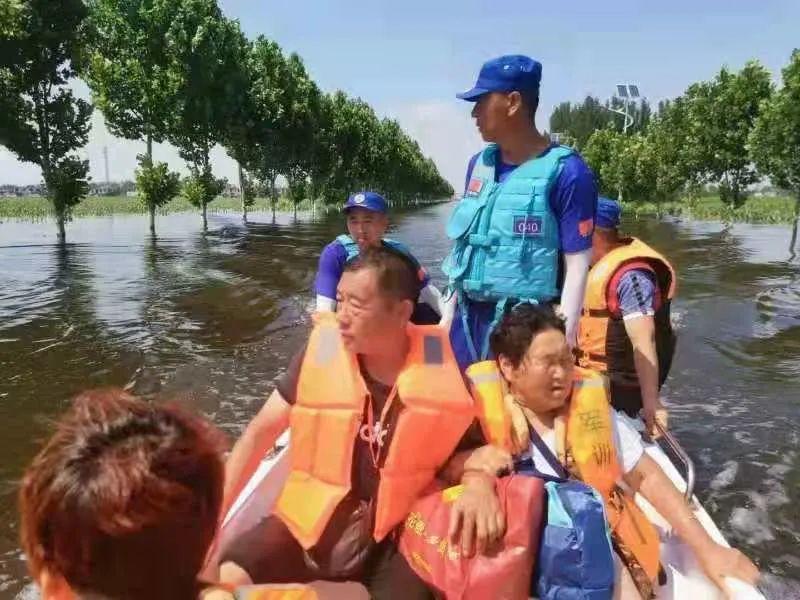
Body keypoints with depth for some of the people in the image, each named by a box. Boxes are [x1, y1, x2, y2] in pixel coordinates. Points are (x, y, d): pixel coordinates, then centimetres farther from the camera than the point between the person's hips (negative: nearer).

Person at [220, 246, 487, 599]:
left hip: (394, 534, 0)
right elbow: (262, 430, -2)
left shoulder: (438, 373, -12)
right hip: (311, 520, 1)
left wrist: (477, 482, -19)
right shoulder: (323, 352, -10)